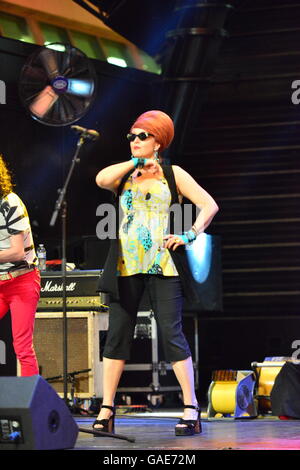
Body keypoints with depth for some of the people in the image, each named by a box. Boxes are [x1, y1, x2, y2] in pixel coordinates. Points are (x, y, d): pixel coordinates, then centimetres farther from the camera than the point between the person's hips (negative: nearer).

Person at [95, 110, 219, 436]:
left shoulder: (172, 174, 9)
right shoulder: (123, 175, 15)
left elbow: (209, 205, 5)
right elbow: (101, 179, -8)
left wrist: (189, 235, -8)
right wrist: (135, 163, -1)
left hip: (163, 265, -3)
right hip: (126, 266, 3)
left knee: (171, 334, -8)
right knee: (117, 334, 0)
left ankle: (191, 409, -6)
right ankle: (107, 409, 4)